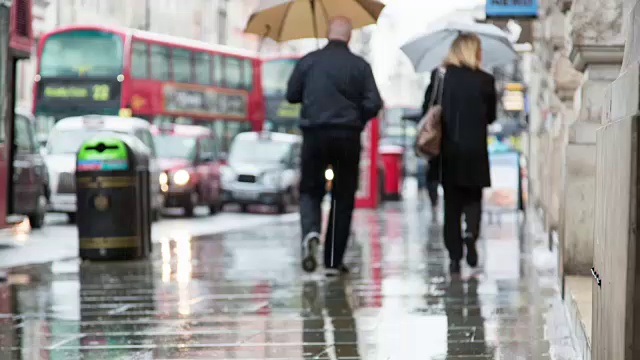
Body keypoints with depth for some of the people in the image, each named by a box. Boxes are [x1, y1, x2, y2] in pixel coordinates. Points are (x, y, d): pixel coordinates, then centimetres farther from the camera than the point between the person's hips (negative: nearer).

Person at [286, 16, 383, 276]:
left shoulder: (308, 61, -1)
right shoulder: (360, 66, -3)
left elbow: (291, 95, 5)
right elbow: (374, 104, -7)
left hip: (315, 135, 0)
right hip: (348, 137, 0)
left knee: (310, 190, 12)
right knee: (343, 198, 8)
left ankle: (311, 231, -19)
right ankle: (333, 261, 7)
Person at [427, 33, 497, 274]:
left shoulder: (439, 76, -2)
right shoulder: (485, 80, -5)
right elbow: (491, 116, 3)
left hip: (447, 149, 1)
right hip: (475, 150, -1)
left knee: (452, 202, 8)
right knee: (473, 197, 11)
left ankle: (454, 256, 6)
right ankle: (471, 234, -17)